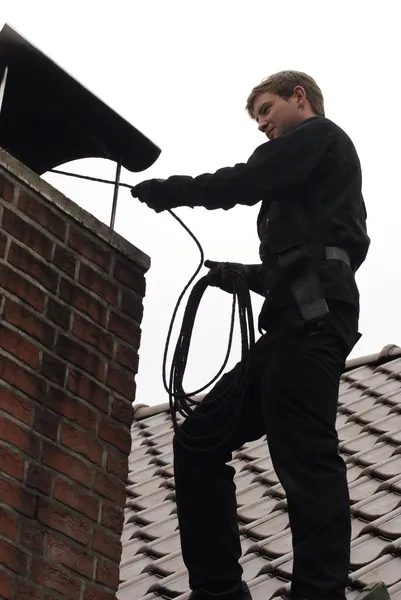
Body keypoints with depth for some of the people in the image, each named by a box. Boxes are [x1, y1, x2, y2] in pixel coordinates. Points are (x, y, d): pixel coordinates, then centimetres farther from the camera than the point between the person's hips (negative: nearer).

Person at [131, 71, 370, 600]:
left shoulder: (319, 135, 10)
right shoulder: (307, 176, 36)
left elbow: (246, 183, -5)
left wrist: (164, 190, 3)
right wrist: (240, 275, 21)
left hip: (310, 318, -10)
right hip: (300, 323, 10)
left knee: (304, 458, -20)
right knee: (199, 442, 4)